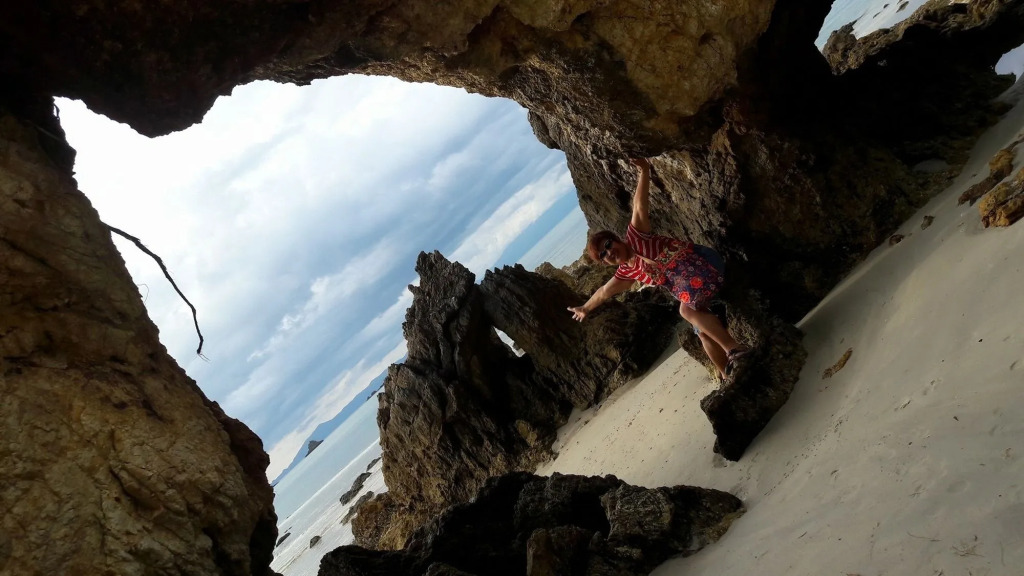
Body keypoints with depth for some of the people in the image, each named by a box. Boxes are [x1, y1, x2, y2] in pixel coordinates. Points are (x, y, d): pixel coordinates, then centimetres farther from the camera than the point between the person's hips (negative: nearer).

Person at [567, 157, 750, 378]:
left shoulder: (635, 237, -3)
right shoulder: (626, 273, 15)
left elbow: (640, 207, -14)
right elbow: (605, 291, 29)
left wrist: (644, 173, -24)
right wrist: (586, 308, 41)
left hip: (698, 262, -8)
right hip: (686, 286, 8)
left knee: (687, 310, -30)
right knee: (704, 332, -2)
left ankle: (736, 350, -35)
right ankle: (730, 378, -1)